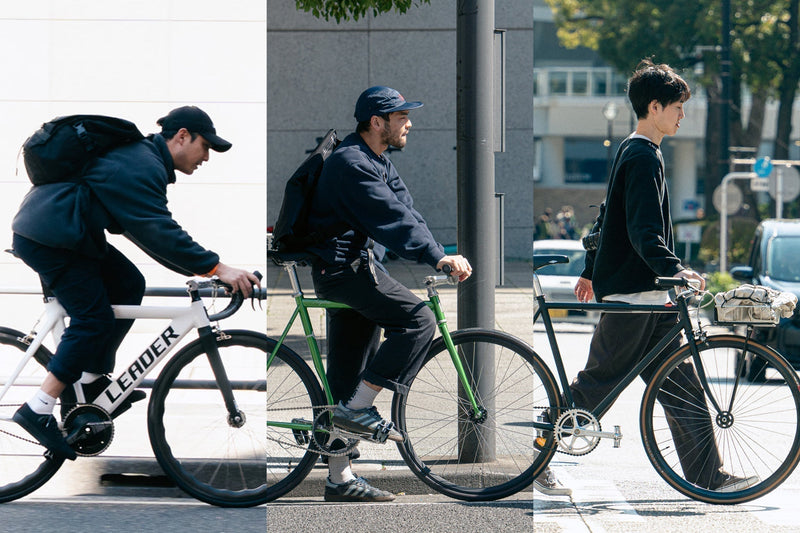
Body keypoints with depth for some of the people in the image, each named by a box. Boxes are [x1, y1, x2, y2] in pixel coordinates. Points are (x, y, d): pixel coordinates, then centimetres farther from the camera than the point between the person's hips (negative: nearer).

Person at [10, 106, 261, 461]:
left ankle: (89, 382, 13)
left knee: (127, 285, 10)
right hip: (47, 240, -11)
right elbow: (159, 232, -25)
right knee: (94, 320, -10)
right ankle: (38, 412, -8)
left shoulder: (144, 158, 16)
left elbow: (152, 230, 18)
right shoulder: (141, 167, -18)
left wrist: (199, 268, 11)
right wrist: (216, 268, -27)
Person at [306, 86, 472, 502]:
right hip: (341, 268, -10)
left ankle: (340, 479, 12)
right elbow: (391, 220, -26)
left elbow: (406, 213, 6)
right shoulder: (352, 164, -18)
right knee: (418, 319, -19)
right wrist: (437, 258, -29)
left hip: (357, 265, 10)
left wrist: (442, 256, -7)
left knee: (347, 373, 9)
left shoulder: (378, 163, 15)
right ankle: (359, 408, -16)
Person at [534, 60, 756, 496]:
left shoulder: (632, 151, 18)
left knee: (682, 386, 6)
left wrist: (591, 271, 30)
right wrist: (675, 270, -35)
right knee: (598, 383, -3)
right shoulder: (643, 157, -14)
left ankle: (709, 477, 5)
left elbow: (611, 219, 25)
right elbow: (643, 231, -25)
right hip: (631, 293, -10)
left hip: (648, 296, 10)